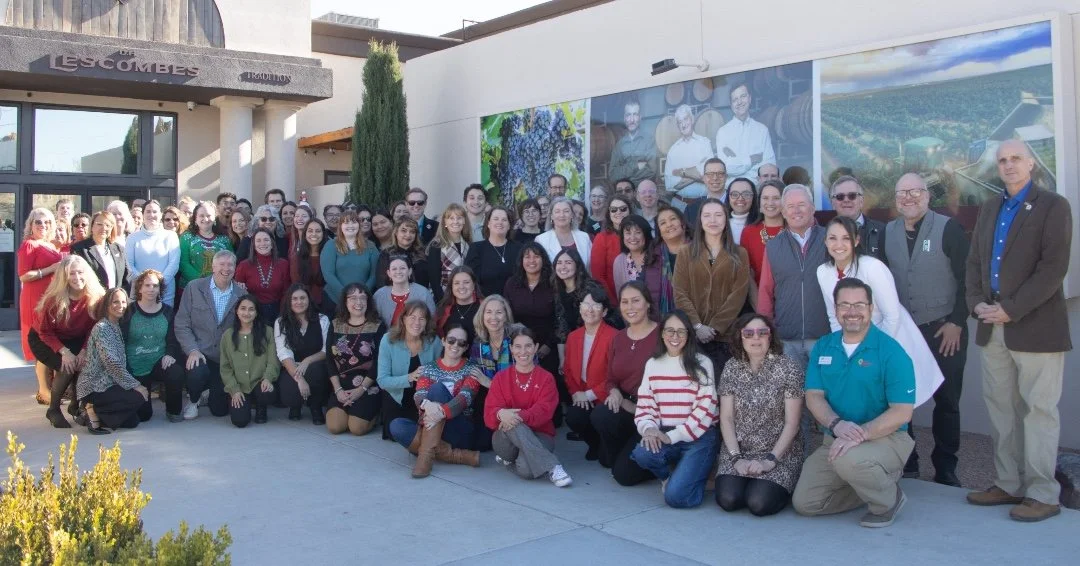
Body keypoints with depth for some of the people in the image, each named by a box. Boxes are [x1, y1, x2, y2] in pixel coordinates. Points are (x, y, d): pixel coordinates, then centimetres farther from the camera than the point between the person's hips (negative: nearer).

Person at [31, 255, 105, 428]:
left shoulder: (95, 297, -17)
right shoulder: (53, 299, -25)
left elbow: (93, 328, -8)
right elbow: (45, 332, -17)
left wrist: (84, 350, -22)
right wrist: (64, 351, -28)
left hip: (75, 339, 4)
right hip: (43, 340, -3)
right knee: (66, 368, -27)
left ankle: (76, 405, 6)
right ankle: (53, 410, -3)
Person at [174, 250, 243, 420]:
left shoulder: (241, 295, 1)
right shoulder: (194, 288, -3)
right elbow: (181, 325, -4)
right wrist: (192, 350, -17)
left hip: (226, 359, 2)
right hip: (198, 354, -2)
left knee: (220, 409, 1)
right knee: (197, 373, -36)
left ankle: (210, 392, 39)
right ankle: (193, 400, 1)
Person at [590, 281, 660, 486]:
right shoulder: (618, 338, 9)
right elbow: (611, 379, 14)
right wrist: (615, 393, -11)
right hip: (626, 409, 6)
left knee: (624, 473, -14)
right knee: (600, 415, -27)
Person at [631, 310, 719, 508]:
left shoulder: (702, 363, -2)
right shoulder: (652, 364, 10)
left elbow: (706, 407, -9)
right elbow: (644, 405, 6)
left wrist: (673, 436, -15)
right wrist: (649, 429, -16)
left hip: (698, 436, -4)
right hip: (664, 435, 4)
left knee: (676, 496, -21)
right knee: (642, 454, -30)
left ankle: (694, 476, 15)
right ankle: (669, 474, 6)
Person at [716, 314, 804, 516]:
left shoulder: (788, 368, -7)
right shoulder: (731, 368, 2)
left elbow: (792, 423, -8)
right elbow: (726, 419, 1)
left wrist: (770, 460, -16)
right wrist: (736, 458, -10)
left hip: (779, 452, -2)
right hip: (738, 451, 2)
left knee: (759, 503, -23)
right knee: (727, 500, -20)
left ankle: (779, 488, 10)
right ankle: (744, 480, 12)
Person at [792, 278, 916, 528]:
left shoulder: (891, 351, -12)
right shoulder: (822, 348, 4)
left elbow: (902, 413, -17)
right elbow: (814, 396, -2)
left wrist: (860, 434, -29)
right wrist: (837, 425, -24)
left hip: (886, 438, -5)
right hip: (836, 440, 5)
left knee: (849, 460, -38)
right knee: (804, 503, -4)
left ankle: (889, 499, -4)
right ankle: (872, 484, 17)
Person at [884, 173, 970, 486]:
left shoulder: (949, 229, -6)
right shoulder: (887, 233, 6)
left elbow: (967, 278, -8)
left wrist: (956, 322, -11)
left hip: (944, 330, -3)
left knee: (947, 400, 5)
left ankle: (945, 468, 18)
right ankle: (905, 461, 20)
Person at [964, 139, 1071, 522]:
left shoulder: (1053, 206, -3)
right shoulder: (989, 209, 16)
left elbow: (1053, 267, -13)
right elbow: (974, 261, 15)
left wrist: (1012, 309, -16)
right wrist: (976, 302, -2)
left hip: (1035, 327, -6)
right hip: (993, 328, 6)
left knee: (1038, 410, -1)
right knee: (1000, 407, 10)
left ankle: (1042, 494, 6)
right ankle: (1008, 484, 20)